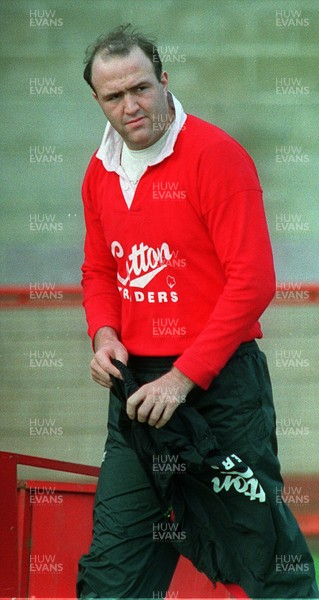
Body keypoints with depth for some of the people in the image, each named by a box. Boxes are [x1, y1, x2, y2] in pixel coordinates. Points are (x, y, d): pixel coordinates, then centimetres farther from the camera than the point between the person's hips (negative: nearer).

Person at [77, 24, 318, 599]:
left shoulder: (215, 154, -12)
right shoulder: (100, 173, 9)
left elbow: (252, 281, -16)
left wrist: (185, 376, -18)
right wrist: (104, 335, 0)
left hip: (221, 378, -6)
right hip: (137, 379, 6)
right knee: (115, 549, 6)